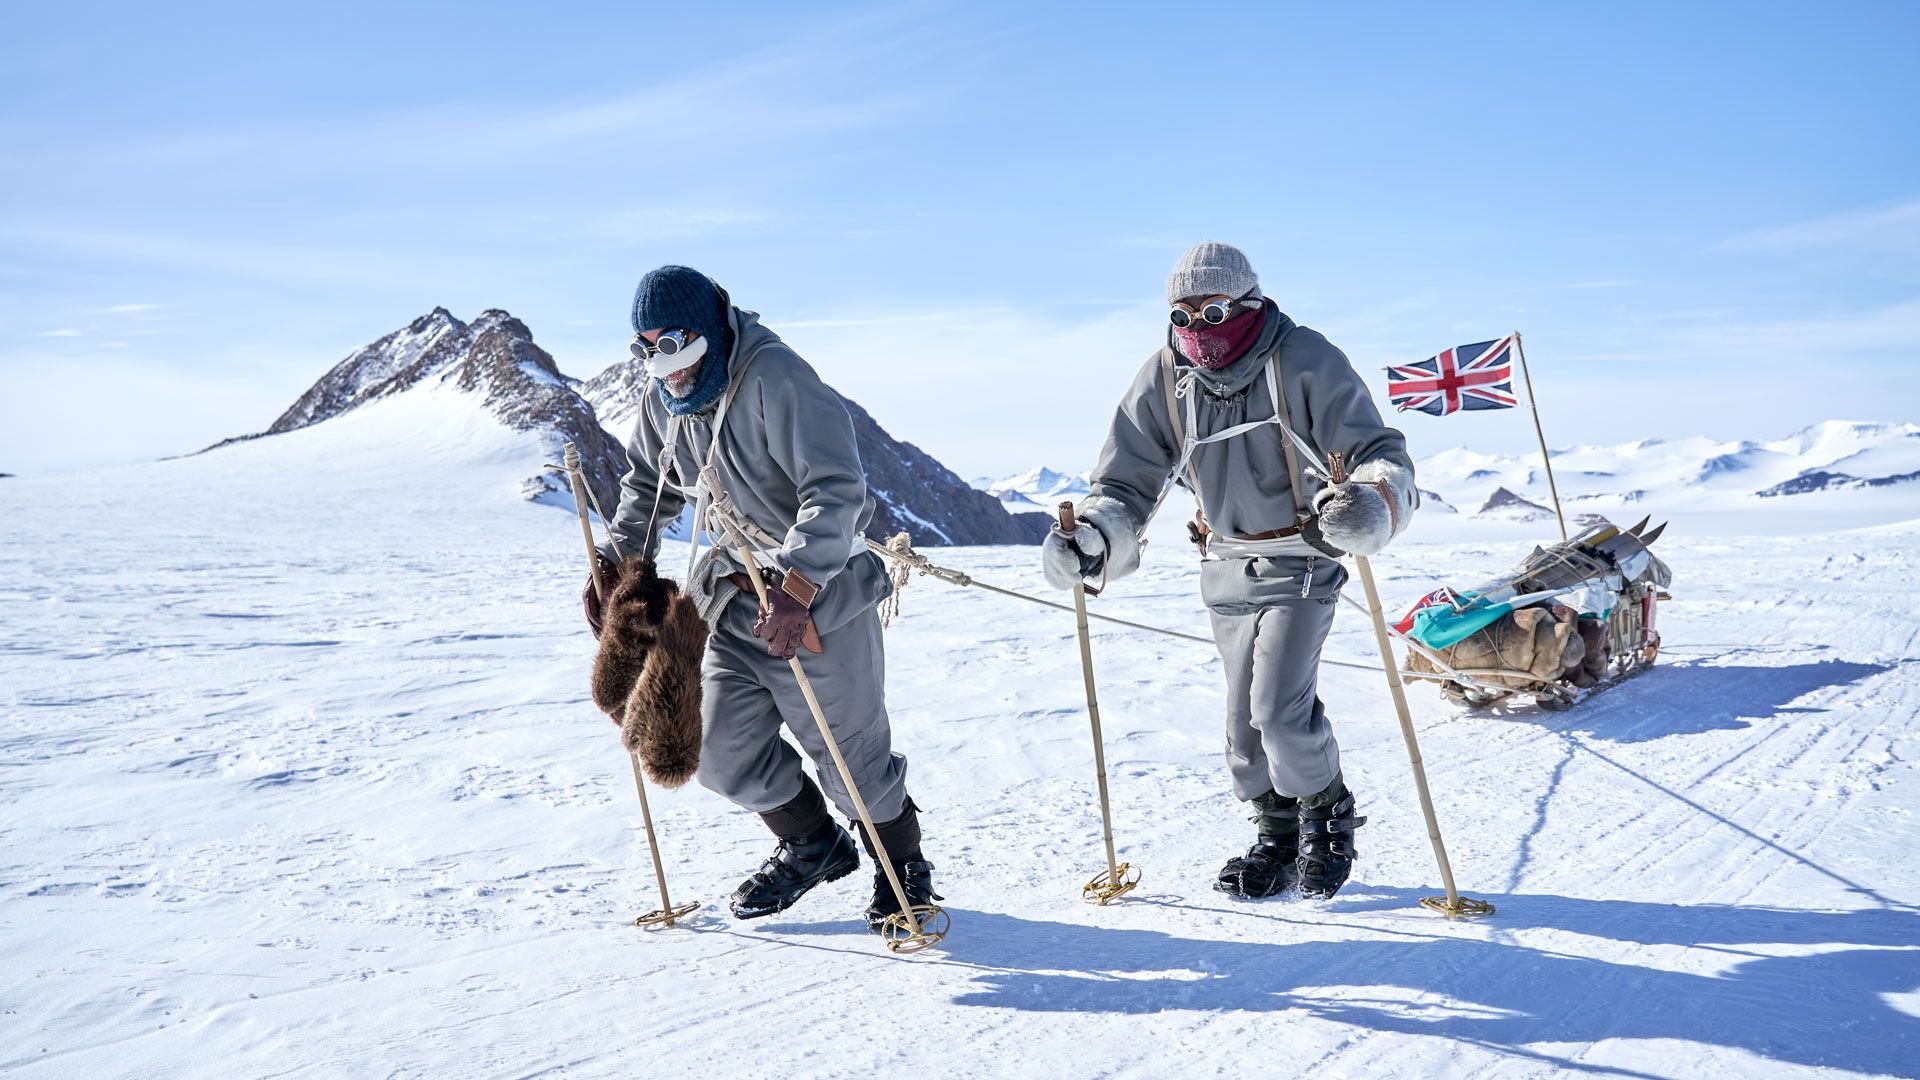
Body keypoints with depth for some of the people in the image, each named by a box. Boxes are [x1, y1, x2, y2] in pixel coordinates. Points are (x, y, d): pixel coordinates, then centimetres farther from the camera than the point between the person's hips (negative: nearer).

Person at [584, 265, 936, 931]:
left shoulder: (775, 378, -22)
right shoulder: (666, 397, 3)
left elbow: (837, 490, -29)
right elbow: (650, 484, 20)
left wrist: (795, 589, -37)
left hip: (817, 599, -7)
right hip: (736, 602, 8)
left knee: (849, 757, 3)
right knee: (724, 757, 10)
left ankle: (904, 868, 30)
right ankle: (813, 845, 35)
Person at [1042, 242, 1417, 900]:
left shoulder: (1304, 362, -17)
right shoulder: (1163, 380, -6)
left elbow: (1380, 452, -18)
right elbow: (1126, 486, -3)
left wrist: (1370, 504, -41)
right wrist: (1090, 540, -24)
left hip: (1300, 563, -4)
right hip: (1225, 568, 4)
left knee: (1280, 708, -14)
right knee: (1245, 716, 10)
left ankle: (1328, 815, 14)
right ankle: (1277, 834, 31)